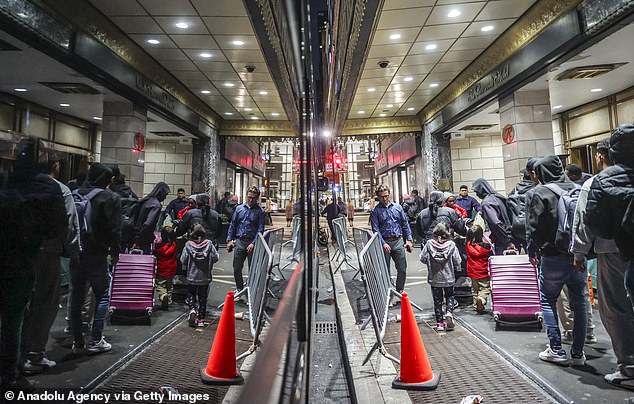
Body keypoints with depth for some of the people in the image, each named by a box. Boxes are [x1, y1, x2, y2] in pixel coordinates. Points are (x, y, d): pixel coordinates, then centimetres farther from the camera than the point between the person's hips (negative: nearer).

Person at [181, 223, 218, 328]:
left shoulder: (188, 245, -12)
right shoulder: (209, 244, -12)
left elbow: (183, 260, -9)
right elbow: (215, 258, -9)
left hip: (192, 277, 0)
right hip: (205, 277, 1)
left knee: (191, 294, 22)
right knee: (203, 298, 13)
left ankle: (192, 309, -3)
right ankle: (200, 319, 17)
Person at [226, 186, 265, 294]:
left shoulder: (260, 211, -2)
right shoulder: (239, 208, 8)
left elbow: (260, 229, -6)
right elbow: (232, 225, 12)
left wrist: (253, 243, -16)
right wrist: (229, 240, 5)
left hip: (252, 243, -3)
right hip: (239, 242, 3)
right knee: (237, 269, 7)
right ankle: (240, 290, 25)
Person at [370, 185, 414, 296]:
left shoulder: (397, 207, 8)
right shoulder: (375, 211, -2)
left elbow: (405, 224, 11)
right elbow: (375, 229, -8)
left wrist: (409, 239, 4)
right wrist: (383, 243, -18)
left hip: (398, 242, 2)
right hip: (385, 243, -2)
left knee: (402, 269, 4)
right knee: (385, 271, 8)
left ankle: (400, 291, 22)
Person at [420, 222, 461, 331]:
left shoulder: (429, 244, -13)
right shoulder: (451, 245, -14)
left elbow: (422, 258, -9)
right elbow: (457, 261, -10)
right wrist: (456, 268, 12)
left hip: (434, 278, 0)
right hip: (449, 278, 0)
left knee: (437, 300, 11)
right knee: (449, 297, 22)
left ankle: (440, 323, 14)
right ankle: (449, 313, -1)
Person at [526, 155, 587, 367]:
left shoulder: (540, 192, -10)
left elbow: (534, 226, -11)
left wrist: (532, 251, 1)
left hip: (553, 256, -4)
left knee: (548, 300, 9)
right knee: (578, 301, 13)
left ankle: (556, 349, 11)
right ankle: (578, 352, 18)